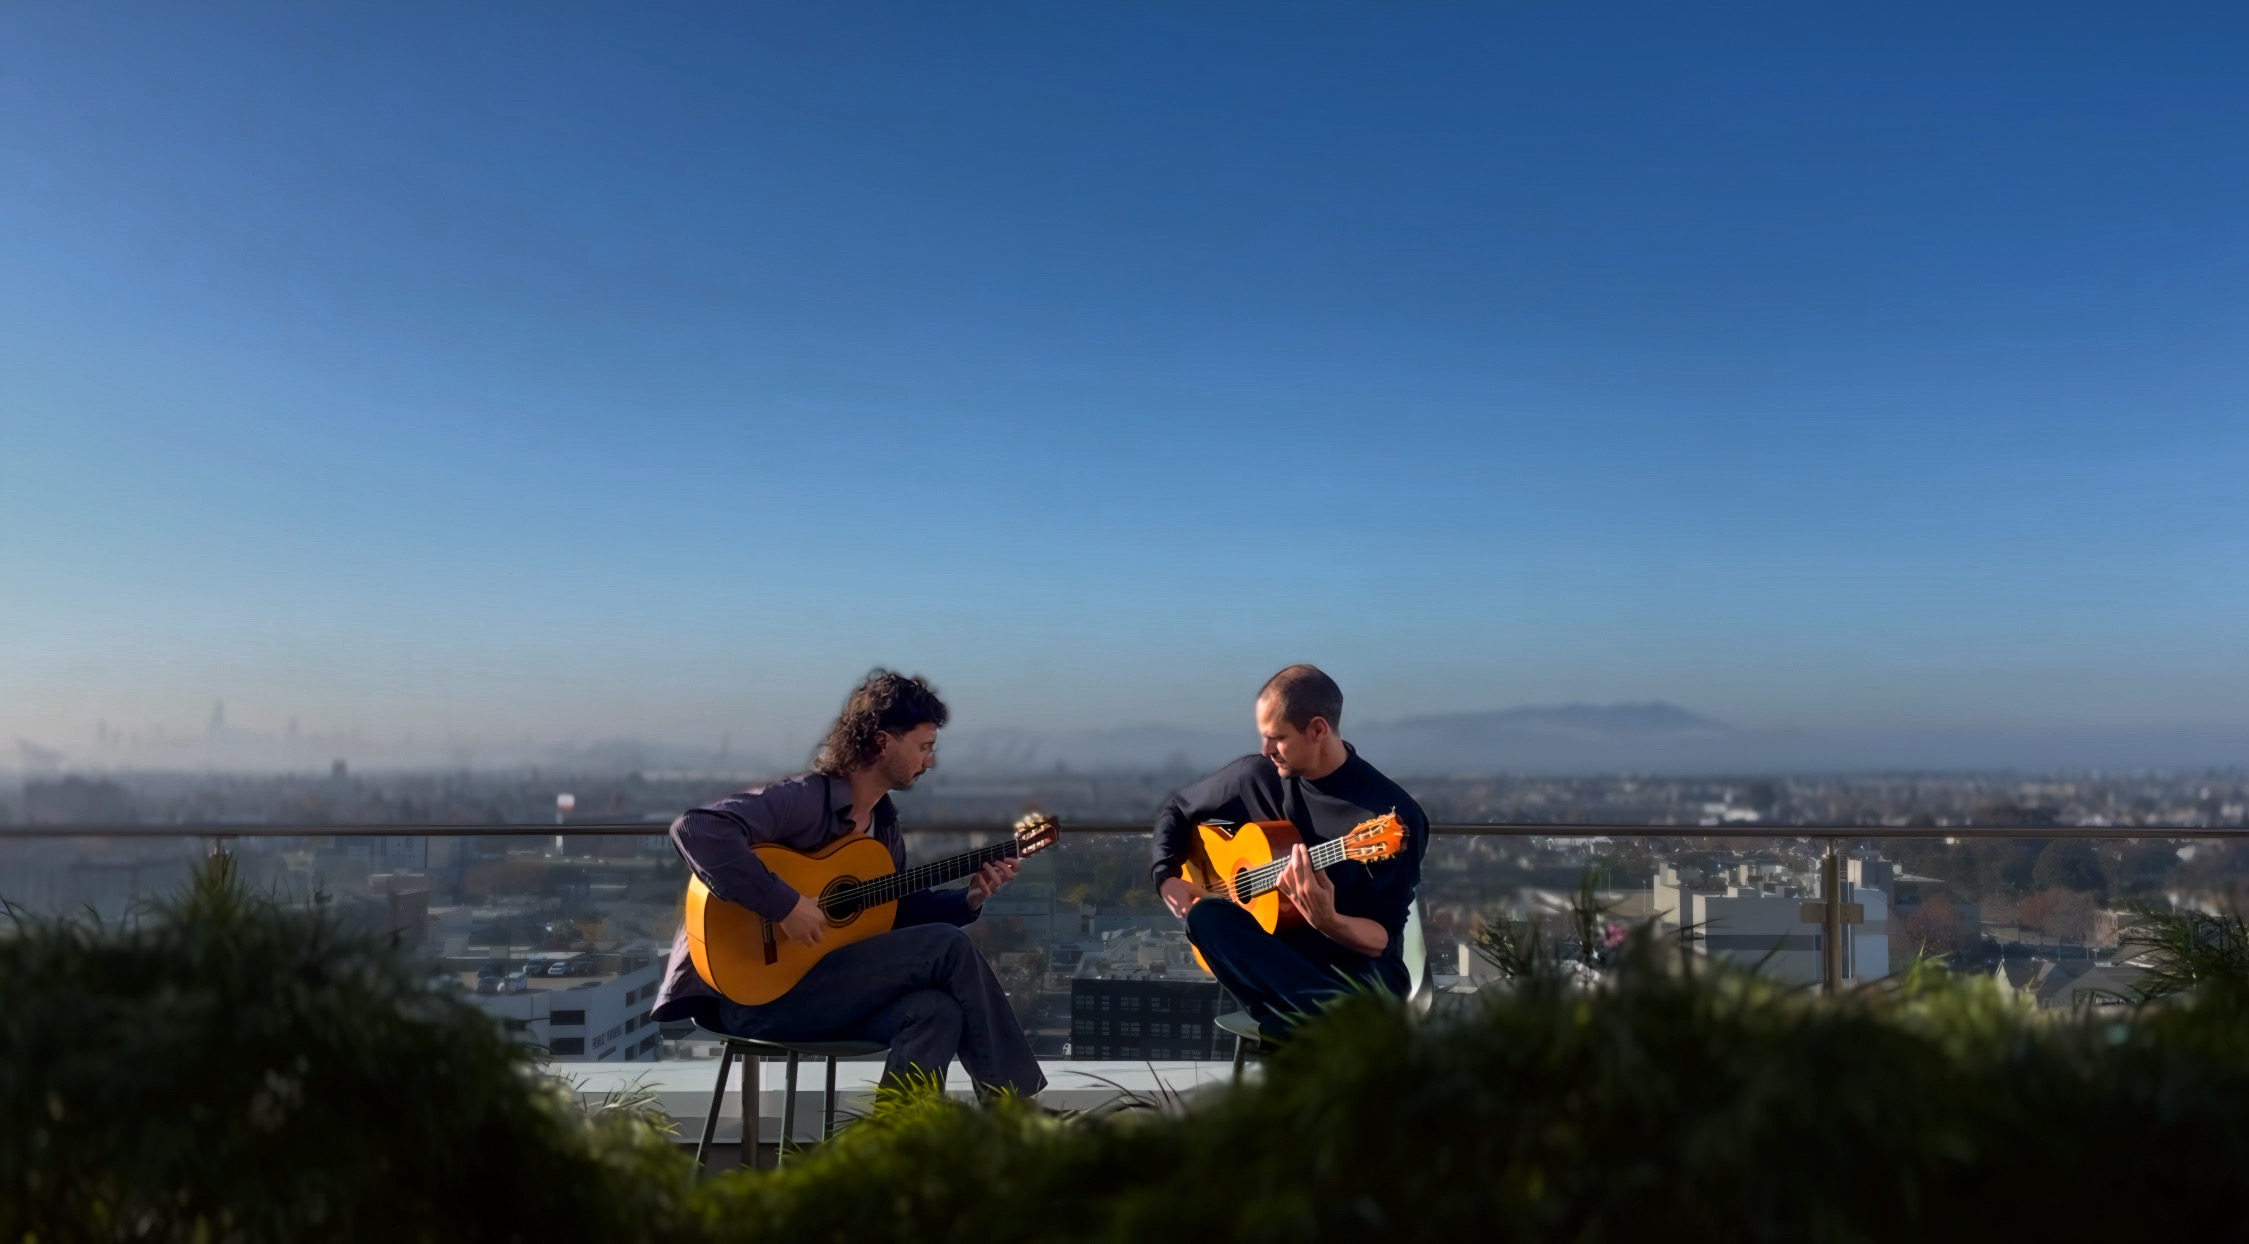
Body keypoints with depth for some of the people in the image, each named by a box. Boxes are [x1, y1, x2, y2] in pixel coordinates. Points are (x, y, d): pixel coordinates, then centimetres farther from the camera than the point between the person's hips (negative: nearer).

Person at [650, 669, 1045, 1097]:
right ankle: (1016, 1106, 0)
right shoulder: (803, 799, -17)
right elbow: (695, 829, -31)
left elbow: (899, 911, 19)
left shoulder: (882, 820, 11)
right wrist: (784, 904, -30)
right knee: (948, 947, -16)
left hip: (823, 987, 8)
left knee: (936, 1011, -23)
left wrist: (969, 899, 3)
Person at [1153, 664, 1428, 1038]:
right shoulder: (1258, 776, 0)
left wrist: (1328, 921, -35)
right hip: (1273, 957, 6)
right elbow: (1177, 808, 18)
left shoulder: (1394, 814, -14)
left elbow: (1384, 940, -13)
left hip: (1355, 969, -6)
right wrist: (1168, 878, 1)